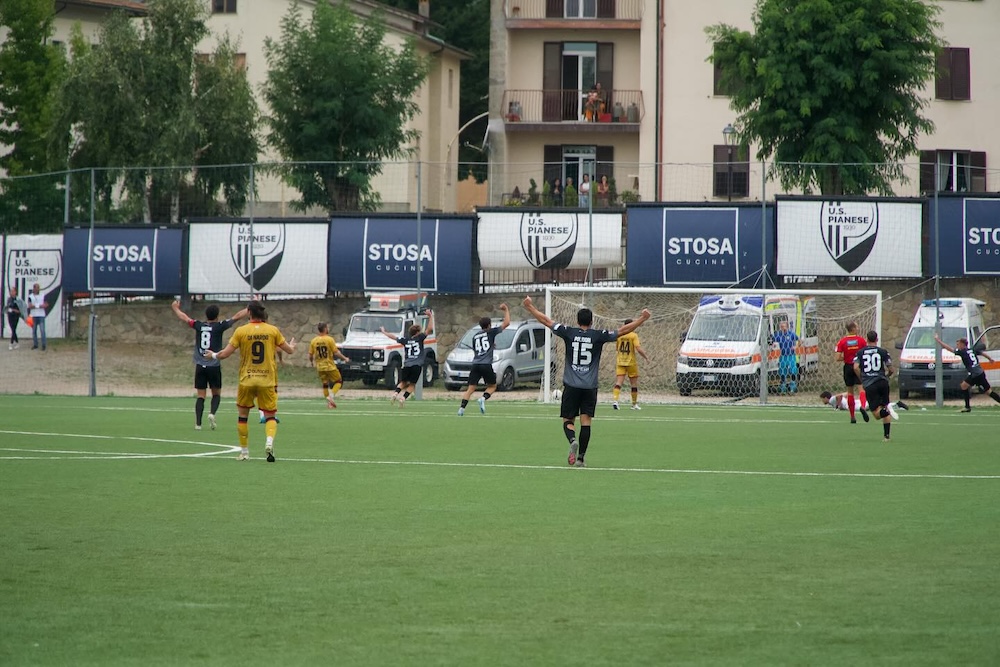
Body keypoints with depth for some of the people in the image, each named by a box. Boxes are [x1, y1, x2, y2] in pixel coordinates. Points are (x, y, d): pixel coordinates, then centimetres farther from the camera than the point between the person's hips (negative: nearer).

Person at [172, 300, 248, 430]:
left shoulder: (199, 325, 3)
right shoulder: (219, 326, -5)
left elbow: (184, 318, 17)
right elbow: (237, 317, 0)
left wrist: (175, 308, 35)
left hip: (200, 366, 2)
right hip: (214, 366, -2)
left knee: (200, 396, 4)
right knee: (216, 394, 11)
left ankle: (198, 423, -5)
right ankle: (212, 413, -15)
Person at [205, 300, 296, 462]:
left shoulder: (241, 331, -4)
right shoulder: (273, 330, -1)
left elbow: (225, 353, -4)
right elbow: (289, 350, 8)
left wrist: (213, 355, 18)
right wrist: (292, 345, 32)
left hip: (246, 380, 0)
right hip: (268, 380, 0)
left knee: (242, 415, 16)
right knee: (270, 416, 6)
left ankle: (244, 452, 18)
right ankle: (269, 441, -23)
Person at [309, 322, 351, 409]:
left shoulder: (313, 341, 0)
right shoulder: (329, 339, -12)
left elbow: (310, 355, 3)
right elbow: (336, 353, -12)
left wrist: (312, 362, 25)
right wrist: (345, 358, 3)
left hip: (320, 367, 4)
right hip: (330, 366, -4)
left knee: (325, 384, 14)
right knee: (339, 381, 9)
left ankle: (328, 402, 12)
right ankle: (331, 395, -12)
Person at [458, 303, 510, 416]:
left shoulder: (475, 336, 17)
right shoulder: (491, 332, 3)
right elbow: (506, 323, 5)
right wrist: (506, 310, 16)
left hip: (475, 364, 4)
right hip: (486, 365, -4)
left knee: (470, 389, 1)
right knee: (492, 386, 12)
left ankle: (462, 408, -14)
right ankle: (483, 398, -16)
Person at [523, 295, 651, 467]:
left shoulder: (569, 333, 0)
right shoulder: (598, 336, -2)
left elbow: (546, 321, 6)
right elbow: (623, 331, 1)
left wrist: (530, 307, 18)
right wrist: (642, 318, 9)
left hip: (571, 385, 0)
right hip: (590, 387, 0)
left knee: (568, 421, 5)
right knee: (586, 421, 3)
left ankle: (573, 440, -26)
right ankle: (581, 458, -1)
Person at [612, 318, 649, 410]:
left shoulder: (619, 335, 4)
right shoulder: (634, 335, -9)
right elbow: (638, 348, -18)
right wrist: (646, 357, -3)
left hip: (620, 362, 3)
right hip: (631, 362, -3)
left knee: (618, 382, -4)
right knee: (634, 384, 11)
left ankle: (615, 399, -25)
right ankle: (634, 404, 18)